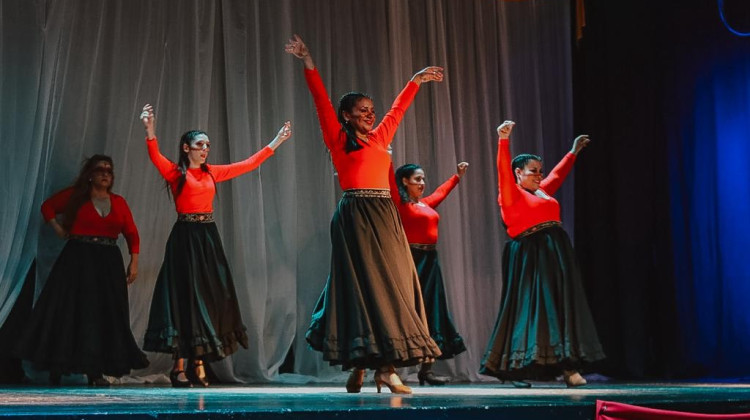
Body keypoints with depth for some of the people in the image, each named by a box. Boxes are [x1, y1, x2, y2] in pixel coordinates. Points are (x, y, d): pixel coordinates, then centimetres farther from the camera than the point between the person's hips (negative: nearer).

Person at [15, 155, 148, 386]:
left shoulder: (119, 202, 8)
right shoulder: (75, 196, 3)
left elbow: (132, 234, 5)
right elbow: (47, 206, 16)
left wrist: (134, 262, -4)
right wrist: (58, 228, 4)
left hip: (109, 262, 3)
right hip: (78, 259, -2)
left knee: (105, 315, 2)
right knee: (70, 311, -1)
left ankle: (95, 371, 8)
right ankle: (56, 368, 8)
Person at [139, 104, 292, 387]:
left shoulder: (212, 172, 13)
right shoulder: (175, 172, 0)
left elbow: (248, 164, 17)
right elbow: (155, 156, -19)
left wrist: (276, 142, 19)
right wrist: (150, 132, -37)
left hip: (208, 238, 5)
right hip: (185, 237, -5)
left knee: (209, 297, 2)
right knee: (184, 297, -5)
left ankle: (198, 363, 7)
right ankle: (179, 366, -1)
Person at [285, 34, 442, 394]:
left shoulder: (380, 137, 18)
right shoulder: (339, 139, 4)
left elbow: (398, 109, 30)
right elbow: (322, 102, -2)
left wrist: (416, 80, 40)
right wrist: (308, 63, -6)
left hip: (385, 217, 6)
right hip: (355, 217, -6)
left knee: (392, 284, 1)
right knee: (365, 284, -7)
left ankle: (384, 366, 3)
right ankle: (375, 367, -4)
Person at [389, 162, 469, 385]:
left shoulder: (426, 204, 16)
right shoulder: (400, 204, -4)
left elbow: (441, 191, 35)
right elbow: (390, 182, -19)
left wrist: (457, 176, 46)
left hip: (430, 261, 8)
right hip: (411, 260, -8)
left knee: (430, 312, 6)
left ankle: (426, 369, 11)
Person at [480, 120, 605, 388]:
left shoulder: (541, 192, 21)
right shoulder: (511, 193, 0)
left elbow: (557, 175, 36)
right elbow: (503, 170, -15)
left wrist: (573, 152, 44)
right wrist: (504, 141, -28)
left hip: (557, 254, 8)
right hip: (531, 255, -8)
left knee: (563, 306, 2)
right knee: (530, 306, -8)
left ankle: (568, 367, 0)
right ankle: (517, 370, -2)